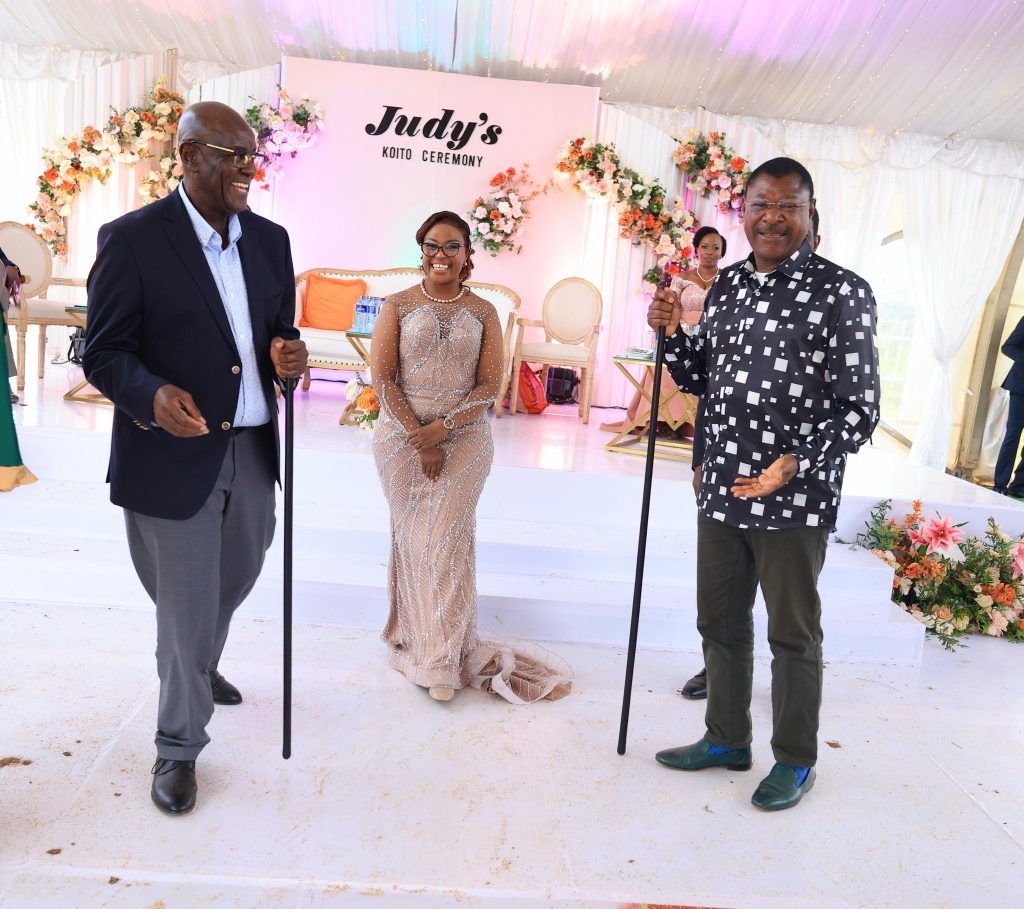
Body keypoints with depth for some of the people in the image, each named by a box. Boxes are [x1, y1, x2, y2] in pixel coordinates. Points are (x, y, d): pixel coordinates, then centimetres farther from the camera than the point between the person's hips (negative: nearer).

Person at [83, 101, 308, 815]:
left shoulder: (270, 239, 6)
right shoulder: (132, 239, -10)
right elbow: (105, 353, -9)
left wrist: (288, 354, -9)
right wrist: (153, 396, -30)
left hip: (253, 450, 6)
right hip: (173, 455, -6)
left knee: (236, 579, 23)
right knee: (186, 605, 6)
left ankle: (198, 669, 55)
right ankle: (177, 748, 28)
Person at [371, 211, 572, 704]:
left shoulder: (483, 312, 5)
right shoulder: (397, 306, 3)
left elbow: (490, 385, -2)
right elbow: (383, 377, -4)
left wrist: (442, 429, -14)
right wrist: (417, 437, -12)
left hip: (464, 439, 0)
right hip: (401, 437, 0)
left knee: (446, 540, -2)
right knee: (410, 537, 5)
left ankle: (443, 657, 8)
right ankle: (414, 640, 21)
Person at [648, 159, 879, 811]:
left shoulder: (842, 292, -9)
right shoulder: (728, 284, 9)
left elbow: (860, 408, -11)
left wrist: (796, 466, -22)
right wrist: (672, 333, -2)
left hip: (795, 500, -6)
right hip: (722, 490, 6)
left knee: (794, 636, 11)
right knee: (720, 624, 18)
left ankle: (796, 761, 32)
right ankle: (727, 739, 39)